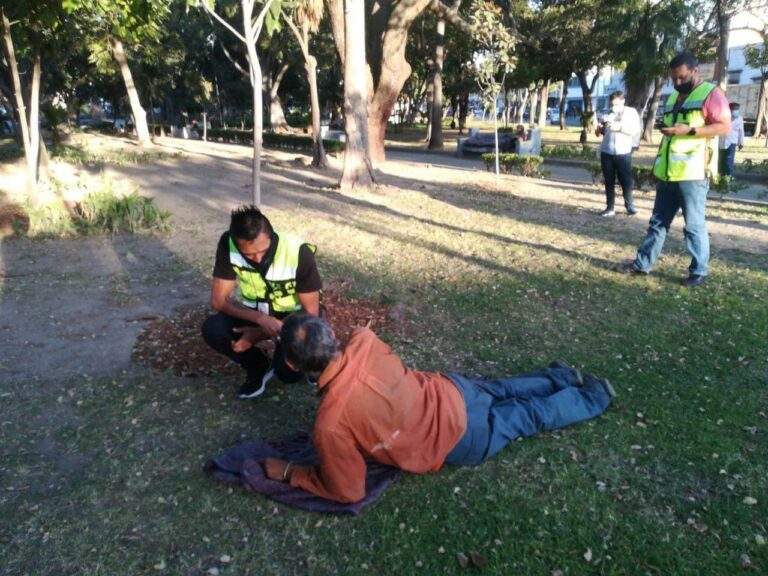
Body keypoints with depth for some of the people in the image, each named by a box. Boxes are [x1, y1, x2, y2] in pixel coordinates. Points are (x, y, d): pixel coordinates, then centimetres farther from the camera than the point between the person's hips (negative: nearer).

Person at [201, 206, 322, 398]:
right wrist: (261, 319, -34)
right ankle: (259, 366, 2)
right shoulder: (227, 244, -23)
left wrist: (259, 334, -24)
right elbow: (218, 299, -18)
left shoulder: (298, 252, -30)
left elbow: (311, 313, -21)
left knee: (289, 370, -30)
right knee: (212, 329, -25)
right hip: (255, 313, 3)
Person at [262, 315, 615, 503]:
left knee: (529, 416, 20)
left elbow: (348, 491, -15)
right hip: (451, 391, 3)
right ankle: (559, 377, 48)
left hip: (461, 442, -3)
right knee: (501, 391, 33)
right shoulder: (363, 341, -18)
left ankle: (594, 398, 38)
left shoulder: (330, 425, -31)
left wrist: (290, 473, -9)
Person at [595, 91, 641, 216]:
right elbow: (598, 133, 14)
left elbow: (635, 130, -7)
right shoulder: (608, 114, 12)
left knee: (626, 180, -1)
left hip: (623, 153, -3)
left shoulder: (631, 112, 4)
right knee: (609, 182, 6)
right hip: (606, 153, 3)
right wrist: (599, 128, -9)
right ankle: (610, 207, 11)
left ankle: (629, 205, 14)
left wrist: (619, 127, -19)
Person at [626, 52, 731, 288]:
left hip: (693, 173, -7)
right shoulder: (673, 97, 19)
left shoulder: (710, 94, -4)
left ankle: (699, 271, 9)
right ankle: (643, 263, 18)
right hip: (667, 173, 7)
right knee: (658, 221, 12)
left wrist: (689, 130, -22)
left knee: (694, 224, -1)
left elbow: (725, 126, -12)